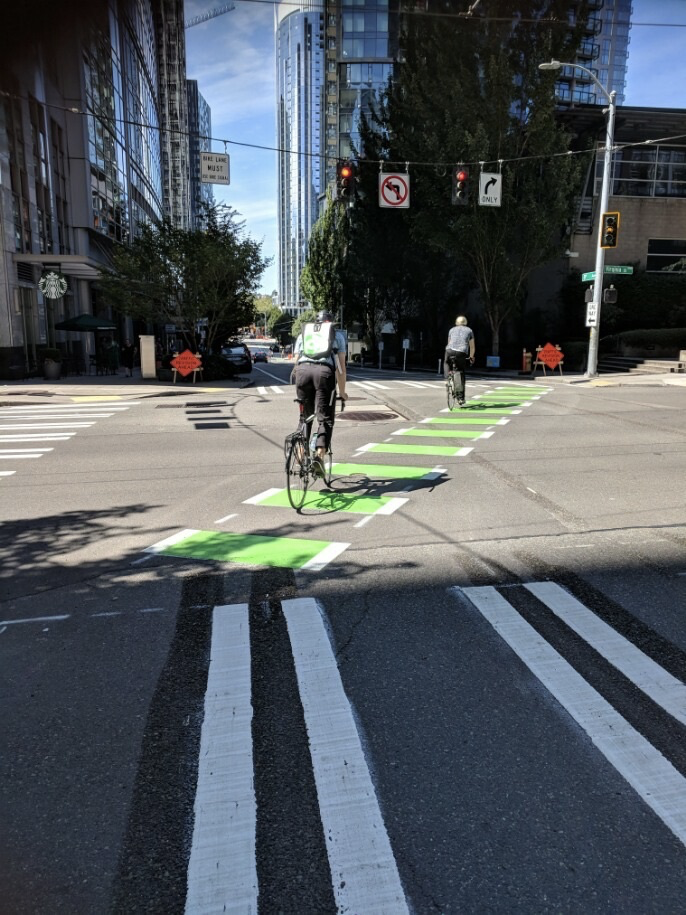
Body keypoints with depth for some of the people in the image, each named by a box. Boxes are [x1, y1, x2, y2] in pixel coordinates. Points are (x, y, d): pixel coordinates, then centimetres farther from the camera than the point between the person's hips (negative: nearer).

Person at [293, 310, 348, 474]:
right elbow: (341, 367, 18)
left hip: (302, 370, 3)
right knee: (325, 419, 1)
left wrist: (299, 384, 34)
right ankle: (319, 455, -15)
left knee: (305, 416, 18)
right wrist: (342, 392, 24)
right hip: (325, 371, -2)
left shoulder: (303, 333, 30)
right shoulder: (337, 335, 24)